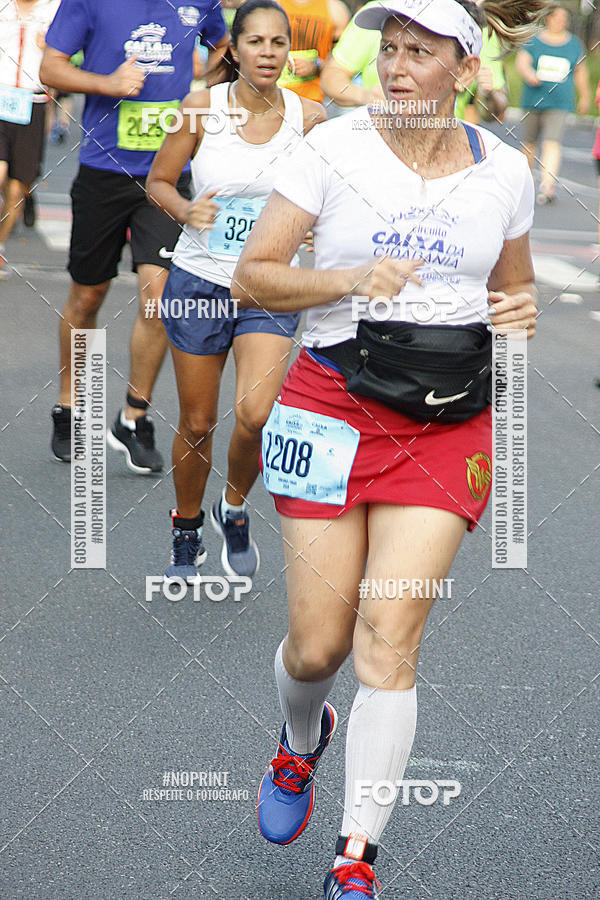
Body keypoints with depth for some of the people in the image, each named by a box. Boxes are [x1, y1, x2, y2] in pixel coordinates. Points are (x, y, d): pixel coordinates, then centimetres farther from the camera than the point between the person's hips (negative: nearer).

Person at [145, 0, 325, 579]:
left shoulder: (307, 117, -5)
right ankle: (187, 531, 32)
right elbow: (158, 181, 3)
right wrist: (187, 211, -17)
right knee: (197, 423, 8)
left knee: (256, 414, -20)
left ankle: (236, 508, 10)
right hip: (200, 281, 0)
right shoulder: (202, 108, -7)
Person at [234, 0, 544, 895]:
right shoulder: (334, 148, -2)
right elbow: (253, 275, -1)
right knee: (317, 645, 1)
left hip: (450, 419, 1)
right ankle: (302, 744, 38)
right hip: (336, 405, -1)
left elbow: (515, 285, 21)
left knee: (388, 641, -9)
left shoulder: (504, 171, 5)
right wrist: (349, 280, -17)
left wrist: (525, 309, -2)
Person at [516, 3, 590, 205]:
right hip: (533, 100, 1)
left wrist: (584, 97, 22)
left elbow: (580, 72, 17)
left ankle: (548, 185, -25)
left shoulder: (574, 44, 8)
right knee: (530, 141, 10)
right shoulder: (533, 42, 2)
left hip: (559, 103, -1)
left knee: (552, 143, -15)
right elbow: (521, 62, -8)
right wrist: (529, 75, -30)